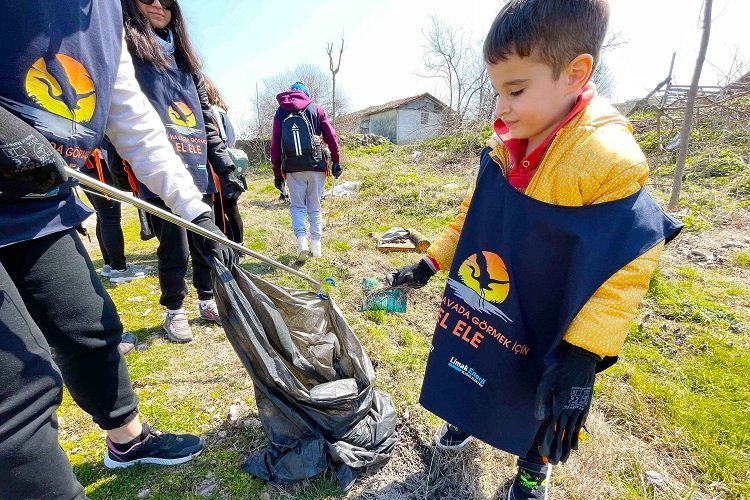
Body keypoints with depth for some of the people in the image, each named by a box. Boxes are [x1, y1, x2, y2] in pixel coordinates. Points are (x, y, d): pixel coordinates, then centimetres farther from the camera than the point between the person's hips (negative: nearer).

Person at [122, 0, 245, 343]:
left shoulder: (184, 57, 22)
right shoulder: (121, 45, 6)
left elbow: (207, 119, 19)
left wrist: (225, 167, 12)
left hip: (198, 170, 5)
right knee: (175, 247, -2)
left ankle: (207, 301, 28)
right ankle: (174, 311, 20)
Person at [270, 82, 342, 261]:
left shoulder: (280, 112, 11)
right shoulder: (316, 108, 9)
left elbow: (275, 145, 7)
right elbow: (331, 137, 1)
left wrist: (277, 173, 10)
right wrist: (336, 162, 7)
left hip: (291, 168, 0)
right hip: (315, 166, 0)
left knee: (297, 206, 10)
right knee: (314, 207, 10)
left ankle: (302, 240, -10)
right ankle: (316, 246, 11)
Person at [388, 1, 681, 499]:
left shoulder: (609, 161, -26)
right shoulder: (502, 150, -7)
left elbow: (623, 273, -23)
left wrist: (580, 354, -26)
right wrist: (428, 264, 1)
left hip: (542, 334, -4)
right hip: (478, 316, 5)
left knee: (538, 404, 22)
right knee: (471, 375, 26)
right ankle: (466, 420, 58)